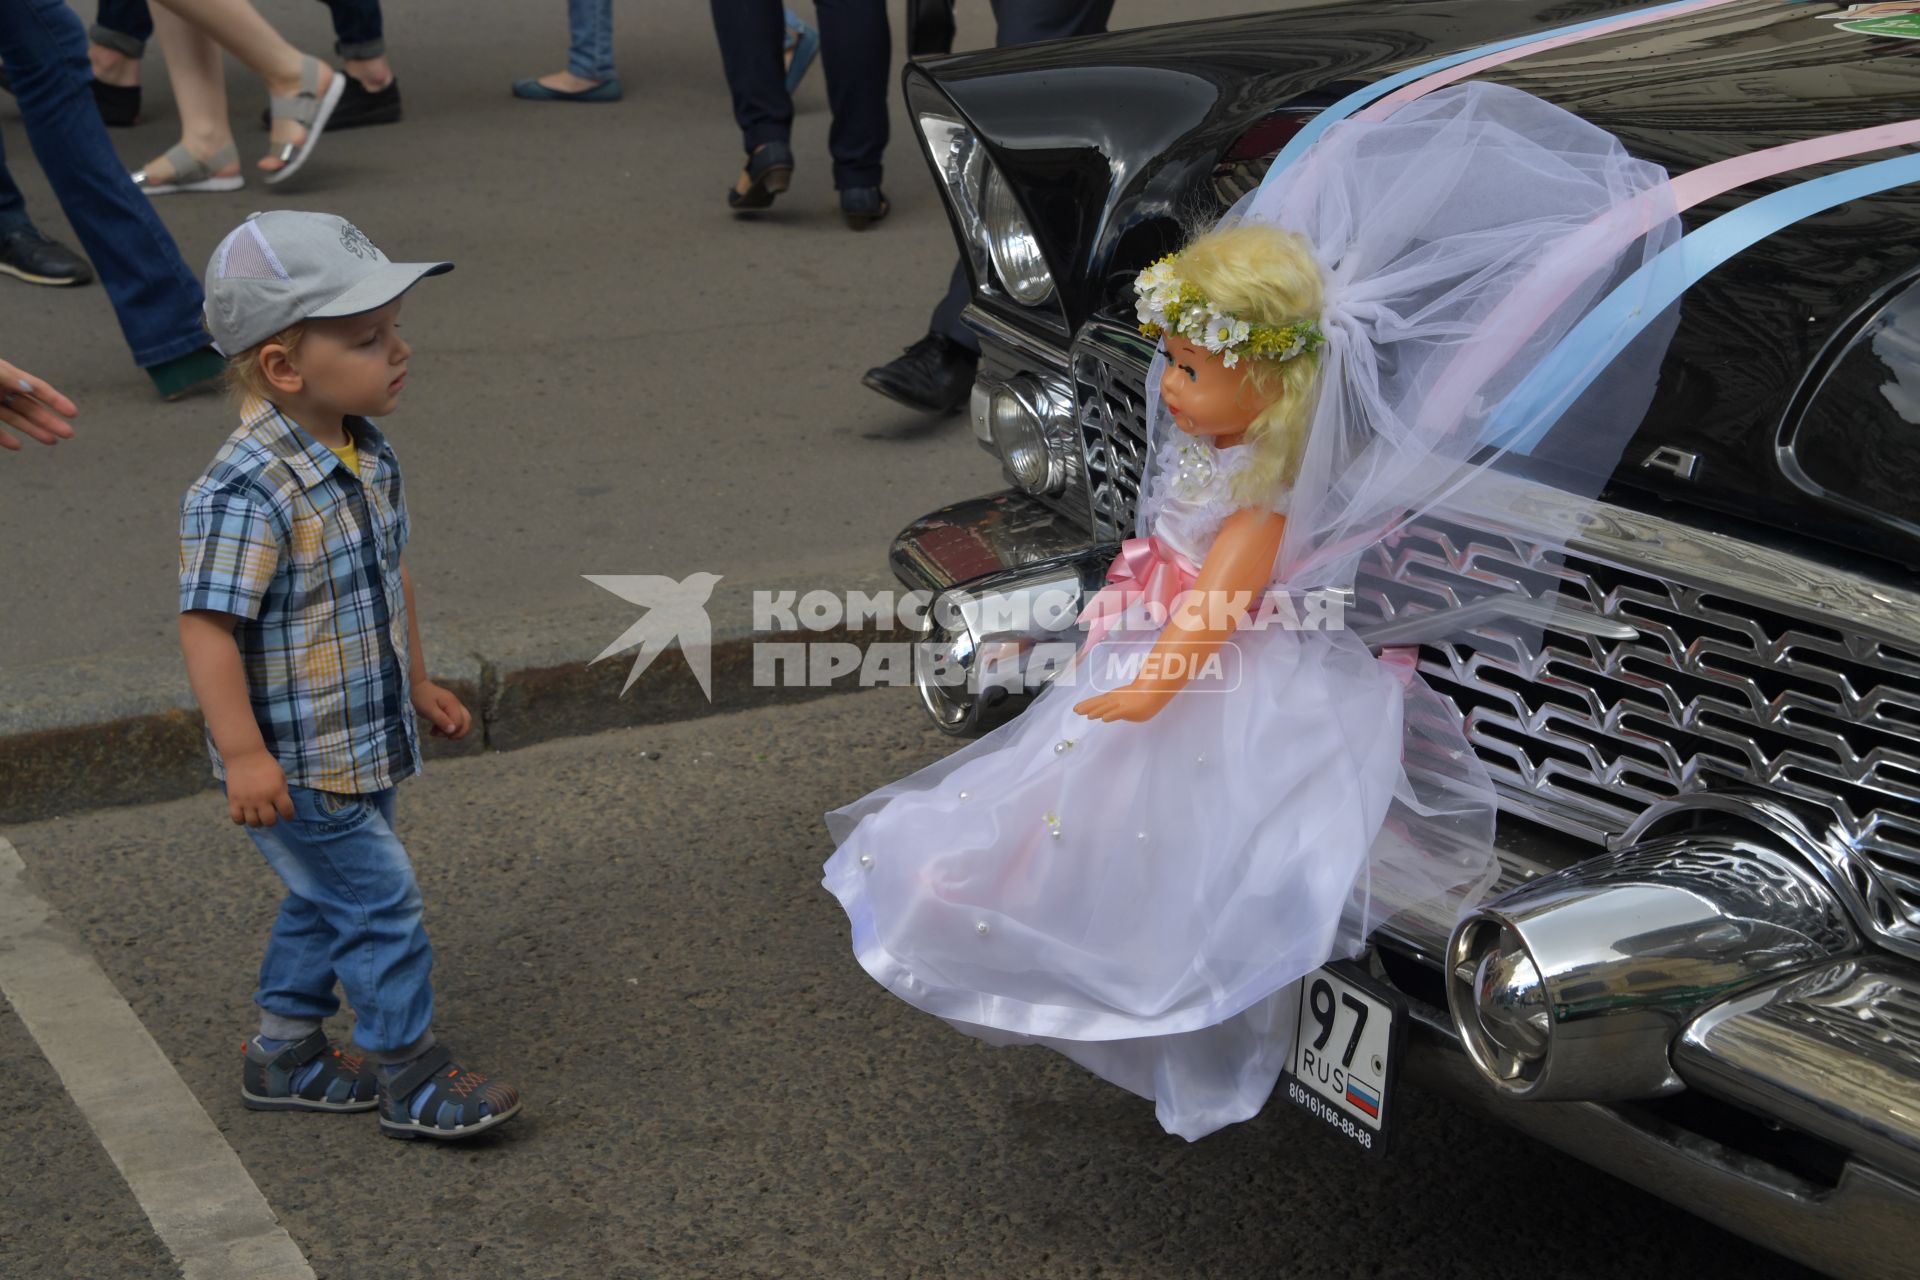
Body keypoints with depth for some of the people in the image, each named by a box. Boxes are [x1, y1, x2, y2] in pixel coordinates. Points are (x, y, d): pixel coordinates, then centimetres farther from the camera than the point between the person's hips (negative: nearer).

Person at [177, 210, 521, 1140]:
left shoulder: (370, 457, 2)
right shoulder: (244, 492, -27)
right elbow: (208, 624, -26)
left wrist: (419, 684, 24)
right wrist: (243, 755, -27)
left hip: (366, 743, 9)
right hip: (294, 765, -9)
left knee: (328, 900, 20)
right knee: (380, 900, -1)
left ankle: (284, 1055, 37)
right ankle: (412, 1080, 14)